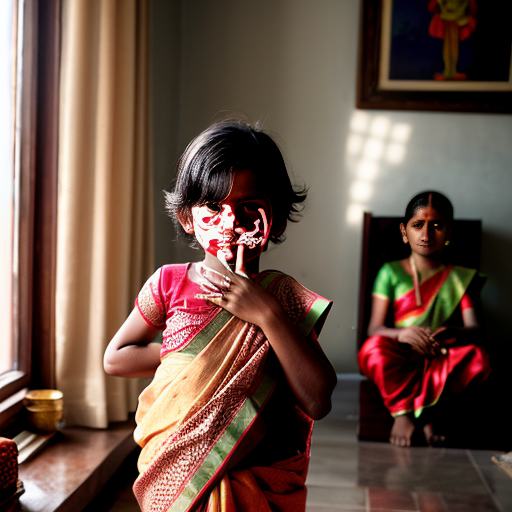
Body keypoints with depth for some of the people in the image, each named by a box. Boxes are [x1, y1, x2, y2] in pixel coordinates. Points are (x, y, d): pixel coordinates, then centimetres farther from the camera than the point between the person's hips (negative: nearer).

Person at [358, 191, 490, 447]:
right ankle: (402, 412, -20)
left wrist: (454, 333, -31)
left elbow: (475, 330, -4)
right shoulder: (391, 272, 4)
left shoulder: (460, 277, 9)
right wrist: (401, 334, -31)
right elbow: (374, 328, -6)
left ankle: (420, 411, -22)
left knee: (478, 358, -29)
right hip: (398, 362, -1)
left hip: (441, 360, 1)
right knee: (375, 347, -33)